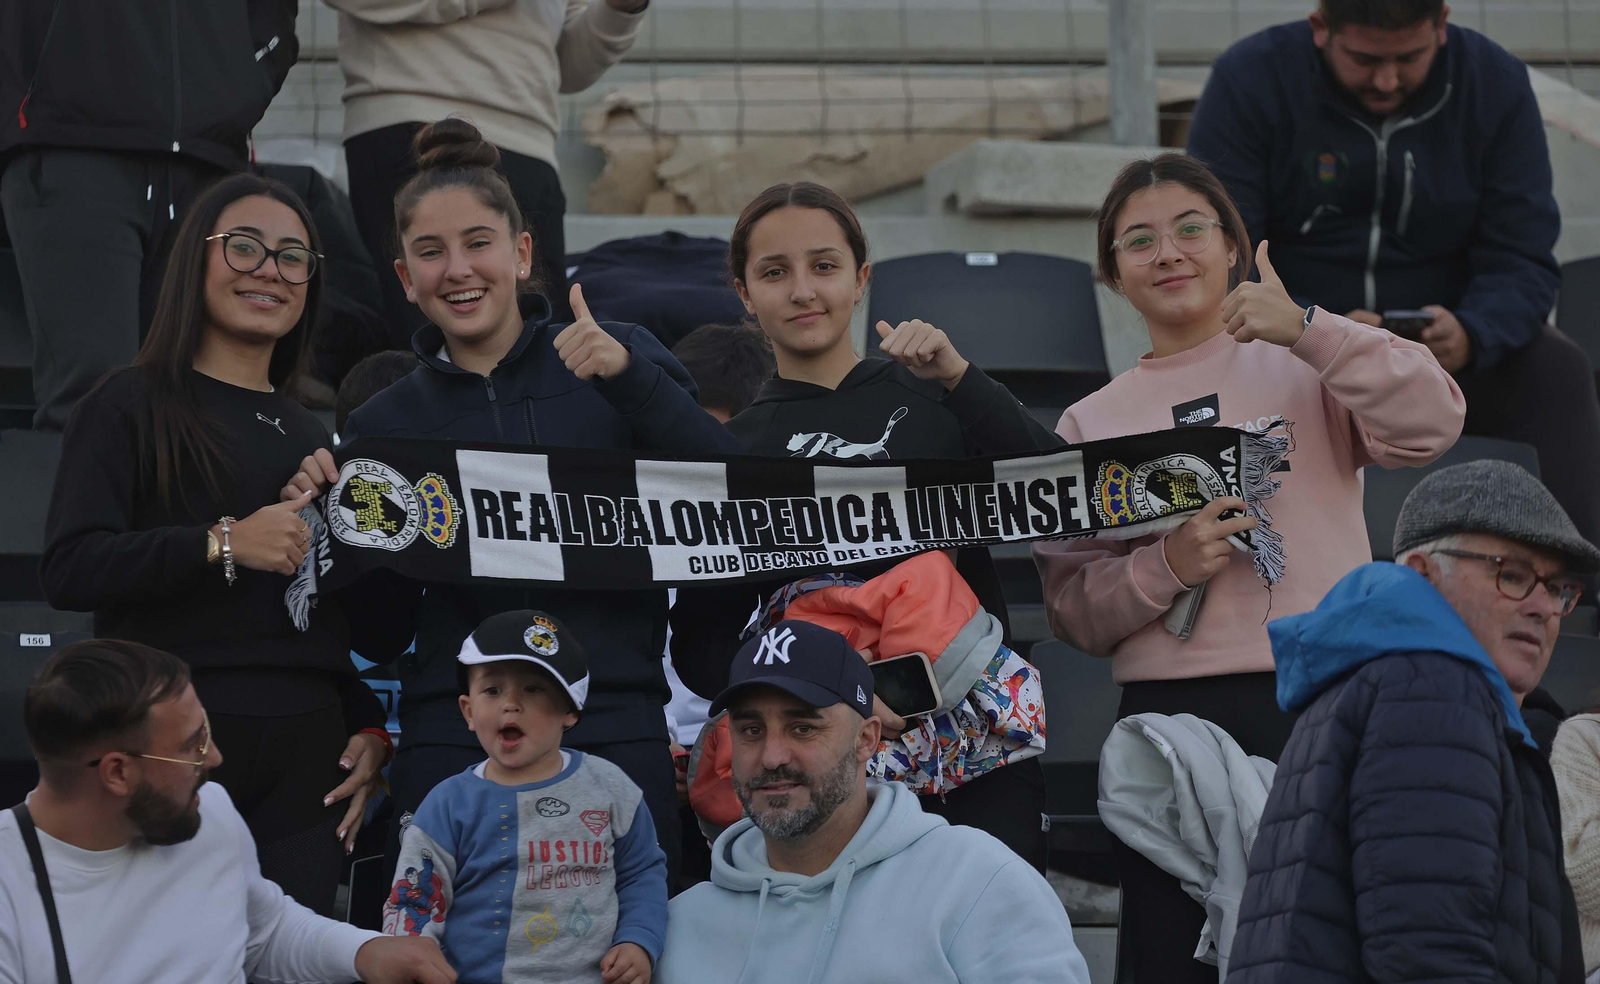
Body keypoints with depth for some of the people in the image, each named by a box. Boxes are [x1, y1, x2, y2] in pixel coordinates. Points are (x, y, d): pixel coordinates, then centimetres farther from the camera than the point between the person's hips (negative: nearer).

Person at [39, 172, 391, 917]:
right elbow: (68, 569, -10)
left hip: (304, 751, 5)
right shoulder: (131, 407, 2)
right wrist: (221, 546, -19)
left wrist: (371, 728, 11)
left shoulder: (309, 435, 22)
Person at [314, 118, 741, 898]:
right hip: (450, 740, 2)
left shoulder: (616, 362, 6)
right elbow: (381, 635, 11)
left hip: (613, 737, -2)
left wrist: (631, 377, -19)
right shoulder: (386, 424, 12)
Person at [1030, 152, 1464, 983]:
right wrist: (1166, 565, -9)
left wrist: (1305, 327, -13)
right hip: (1167, 719, 2)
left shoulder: (1302, 368, 9)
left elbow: (1430, 424, -8)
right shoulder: (1090, 423, 15)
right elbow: (1071, 607, 9)